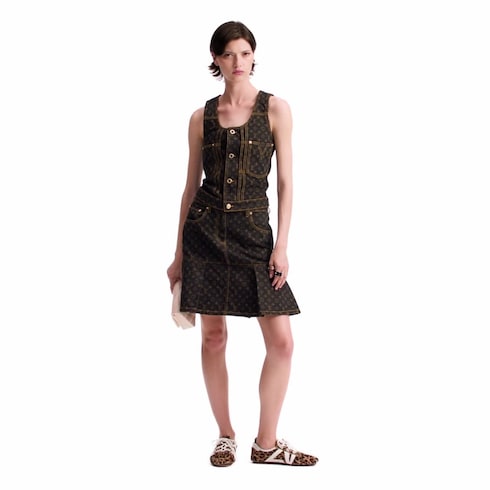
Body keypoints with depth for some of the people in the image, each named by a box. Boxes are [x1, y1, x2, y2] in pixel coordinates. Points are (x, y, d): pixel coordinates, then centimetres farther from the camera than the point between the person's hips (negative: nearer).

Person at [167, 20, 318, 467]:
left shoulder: (275, 109, 2)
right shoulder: (202, 117, 7)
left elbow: (285, 181, 0)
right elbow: (191, 186, 10)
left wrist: (281, 245, -8)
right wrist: (178, 254, 9)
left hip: (253, 231, -1)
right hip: (205, 232, 1)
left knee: (281, 341, -5)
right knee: (213, 337, 4)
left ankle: (266, 443, 10)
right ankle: (226, 437, 21)